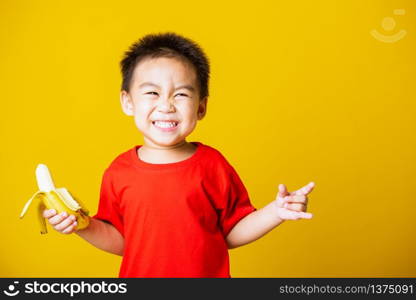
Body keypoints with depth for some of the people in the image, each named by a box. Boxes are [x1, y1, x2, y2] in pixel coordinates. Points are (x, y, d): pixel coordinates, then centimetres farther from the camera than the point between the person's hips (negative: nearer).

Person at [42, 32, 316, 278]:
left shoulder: (212, 165, -10)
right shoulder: (118, 173, -7)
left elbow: (231, 233, -4)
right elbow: (121, 241, 2)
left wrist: (274, 212, -16)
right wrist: (83, 226, -12)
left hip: (207, 274, -1)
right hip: (140, 274, 1)